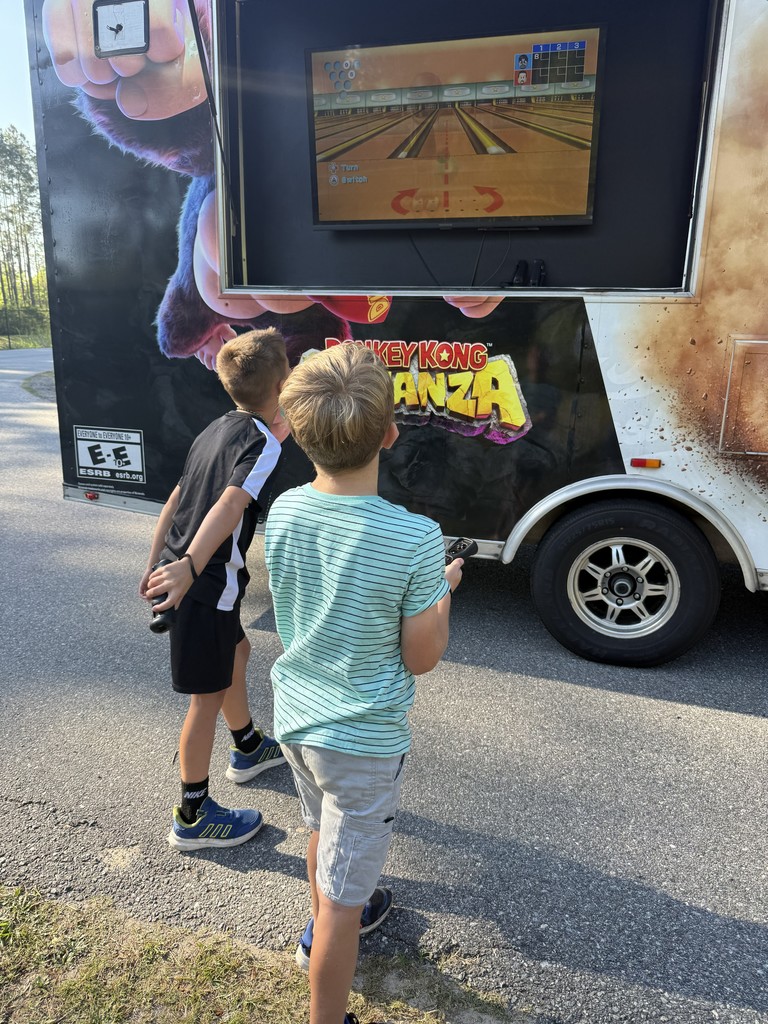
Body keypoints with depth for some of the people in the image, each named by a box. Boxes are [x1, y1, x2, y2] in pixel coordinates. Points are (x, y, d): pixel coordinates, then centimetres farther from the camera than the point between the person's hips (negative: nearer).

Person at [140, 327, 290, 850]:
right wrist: (188, 567, -42)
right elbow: (230, 505, -32)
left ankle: (249, 749, 49)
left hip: (178, 573, 10)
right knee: (210, 693, 4)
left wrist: (156, 565, 21)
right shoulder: (263, 441, -16)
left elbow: (175, 501, 15)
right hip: (205, 586, -9)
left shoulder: (217, 429, 11)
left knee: (236, 653, 27)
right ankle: (193, 816, 21)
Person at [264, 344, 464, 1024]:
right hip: (363, 740, -6)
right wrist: (444, 585, 0)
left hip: (295, 716, 6)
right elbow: (422, 658, -16)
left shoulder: (282, 512, -10)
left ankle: (326, 923, 58)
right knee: (342, 899, 11)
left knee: (324, 831, 32)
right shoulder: (414, 540, -27)